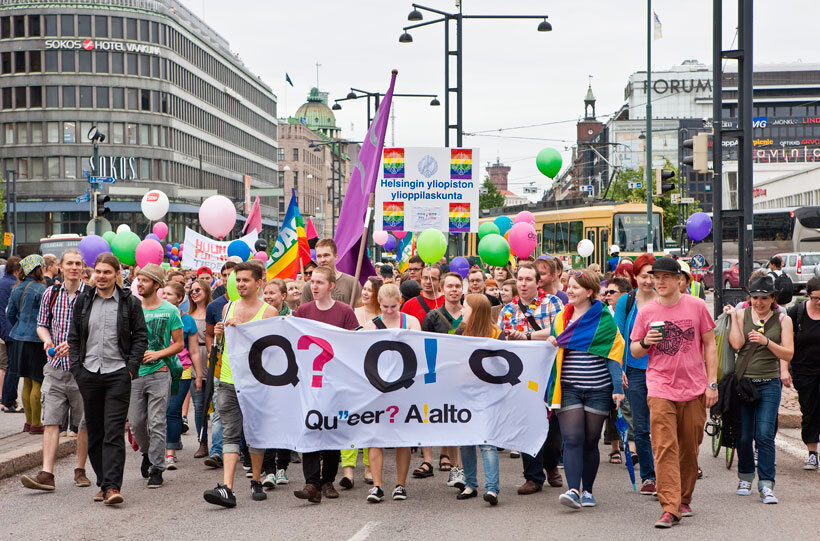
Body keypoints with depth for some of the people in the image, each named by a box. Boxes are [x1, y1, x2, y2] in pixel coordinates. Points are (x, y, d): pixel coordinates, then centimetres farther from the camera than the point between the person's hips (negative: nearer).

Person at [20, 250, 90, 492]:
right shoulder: (51, 294, 8)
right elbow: (41, 324, 16)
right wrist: (47, 340, -4)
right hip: (55, 368, 3)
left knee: (85, 422, 5)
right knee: (51, 420, -4)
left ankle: (80, 470, 18)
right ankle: (47, 474, -7)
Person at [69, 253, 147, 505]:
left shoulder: (130, 303, 1)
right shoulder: (83, 301, 9)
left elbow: (140, 337, 3)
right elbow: (73, 337, 12)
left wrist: (131, 368, -6)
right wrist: (76, 368, 3)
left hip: (118, 374, -3)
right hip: (89, 374, 3)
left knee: (114, 432, -10)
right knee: (95, 432, 8)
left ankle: (112, 487, -14)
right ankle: (102, 483, 17)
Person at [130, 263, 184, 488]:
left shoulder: (170, 311, -1)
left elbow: (179, 343, 2)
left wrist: (157, 354, -12)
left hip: (159, 372, -3)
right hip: (134, 373, 3)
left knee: (157, 423, -5)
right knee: (135, 422, 5)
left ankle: (156, 469, 2)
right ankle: (147, 453, 33)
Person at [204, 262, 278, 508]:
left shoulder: (268, 311, -2)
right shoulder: (228, 308, 13)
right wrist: (220, 334, 3)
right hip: (228, 380, 3)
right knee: (230, 435, -3)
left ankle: (256, 481, 23)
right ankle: (226, 488, -11)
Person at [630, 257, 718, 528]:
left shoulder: (696, 306, 2)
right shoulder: (646, 312, 4)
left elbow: (710, 345, 7)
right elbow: (634, 351, 11)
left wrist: (712, 383, 2)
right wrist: (645, 343, -12)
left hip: (694, 389, 1)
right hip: (660, 388, 0)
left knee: (689, 449, 8)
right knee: (665, 447, -11)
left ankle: (684, 500, 26)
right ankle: (670, 508, -14)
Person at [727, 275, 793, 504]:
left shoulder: (783, 320, 4)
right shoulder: (742, 314, 4)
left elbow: (788, 354, -3)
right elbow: (737, 343, -9)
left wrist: (766, 341, -17)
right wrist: (733, 317, -8)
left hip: (769, 384, -1)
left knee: (765, 434, -11)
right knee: (743, 436, 5)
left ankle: (766, 485, -8)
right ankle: (745, 477, 26)